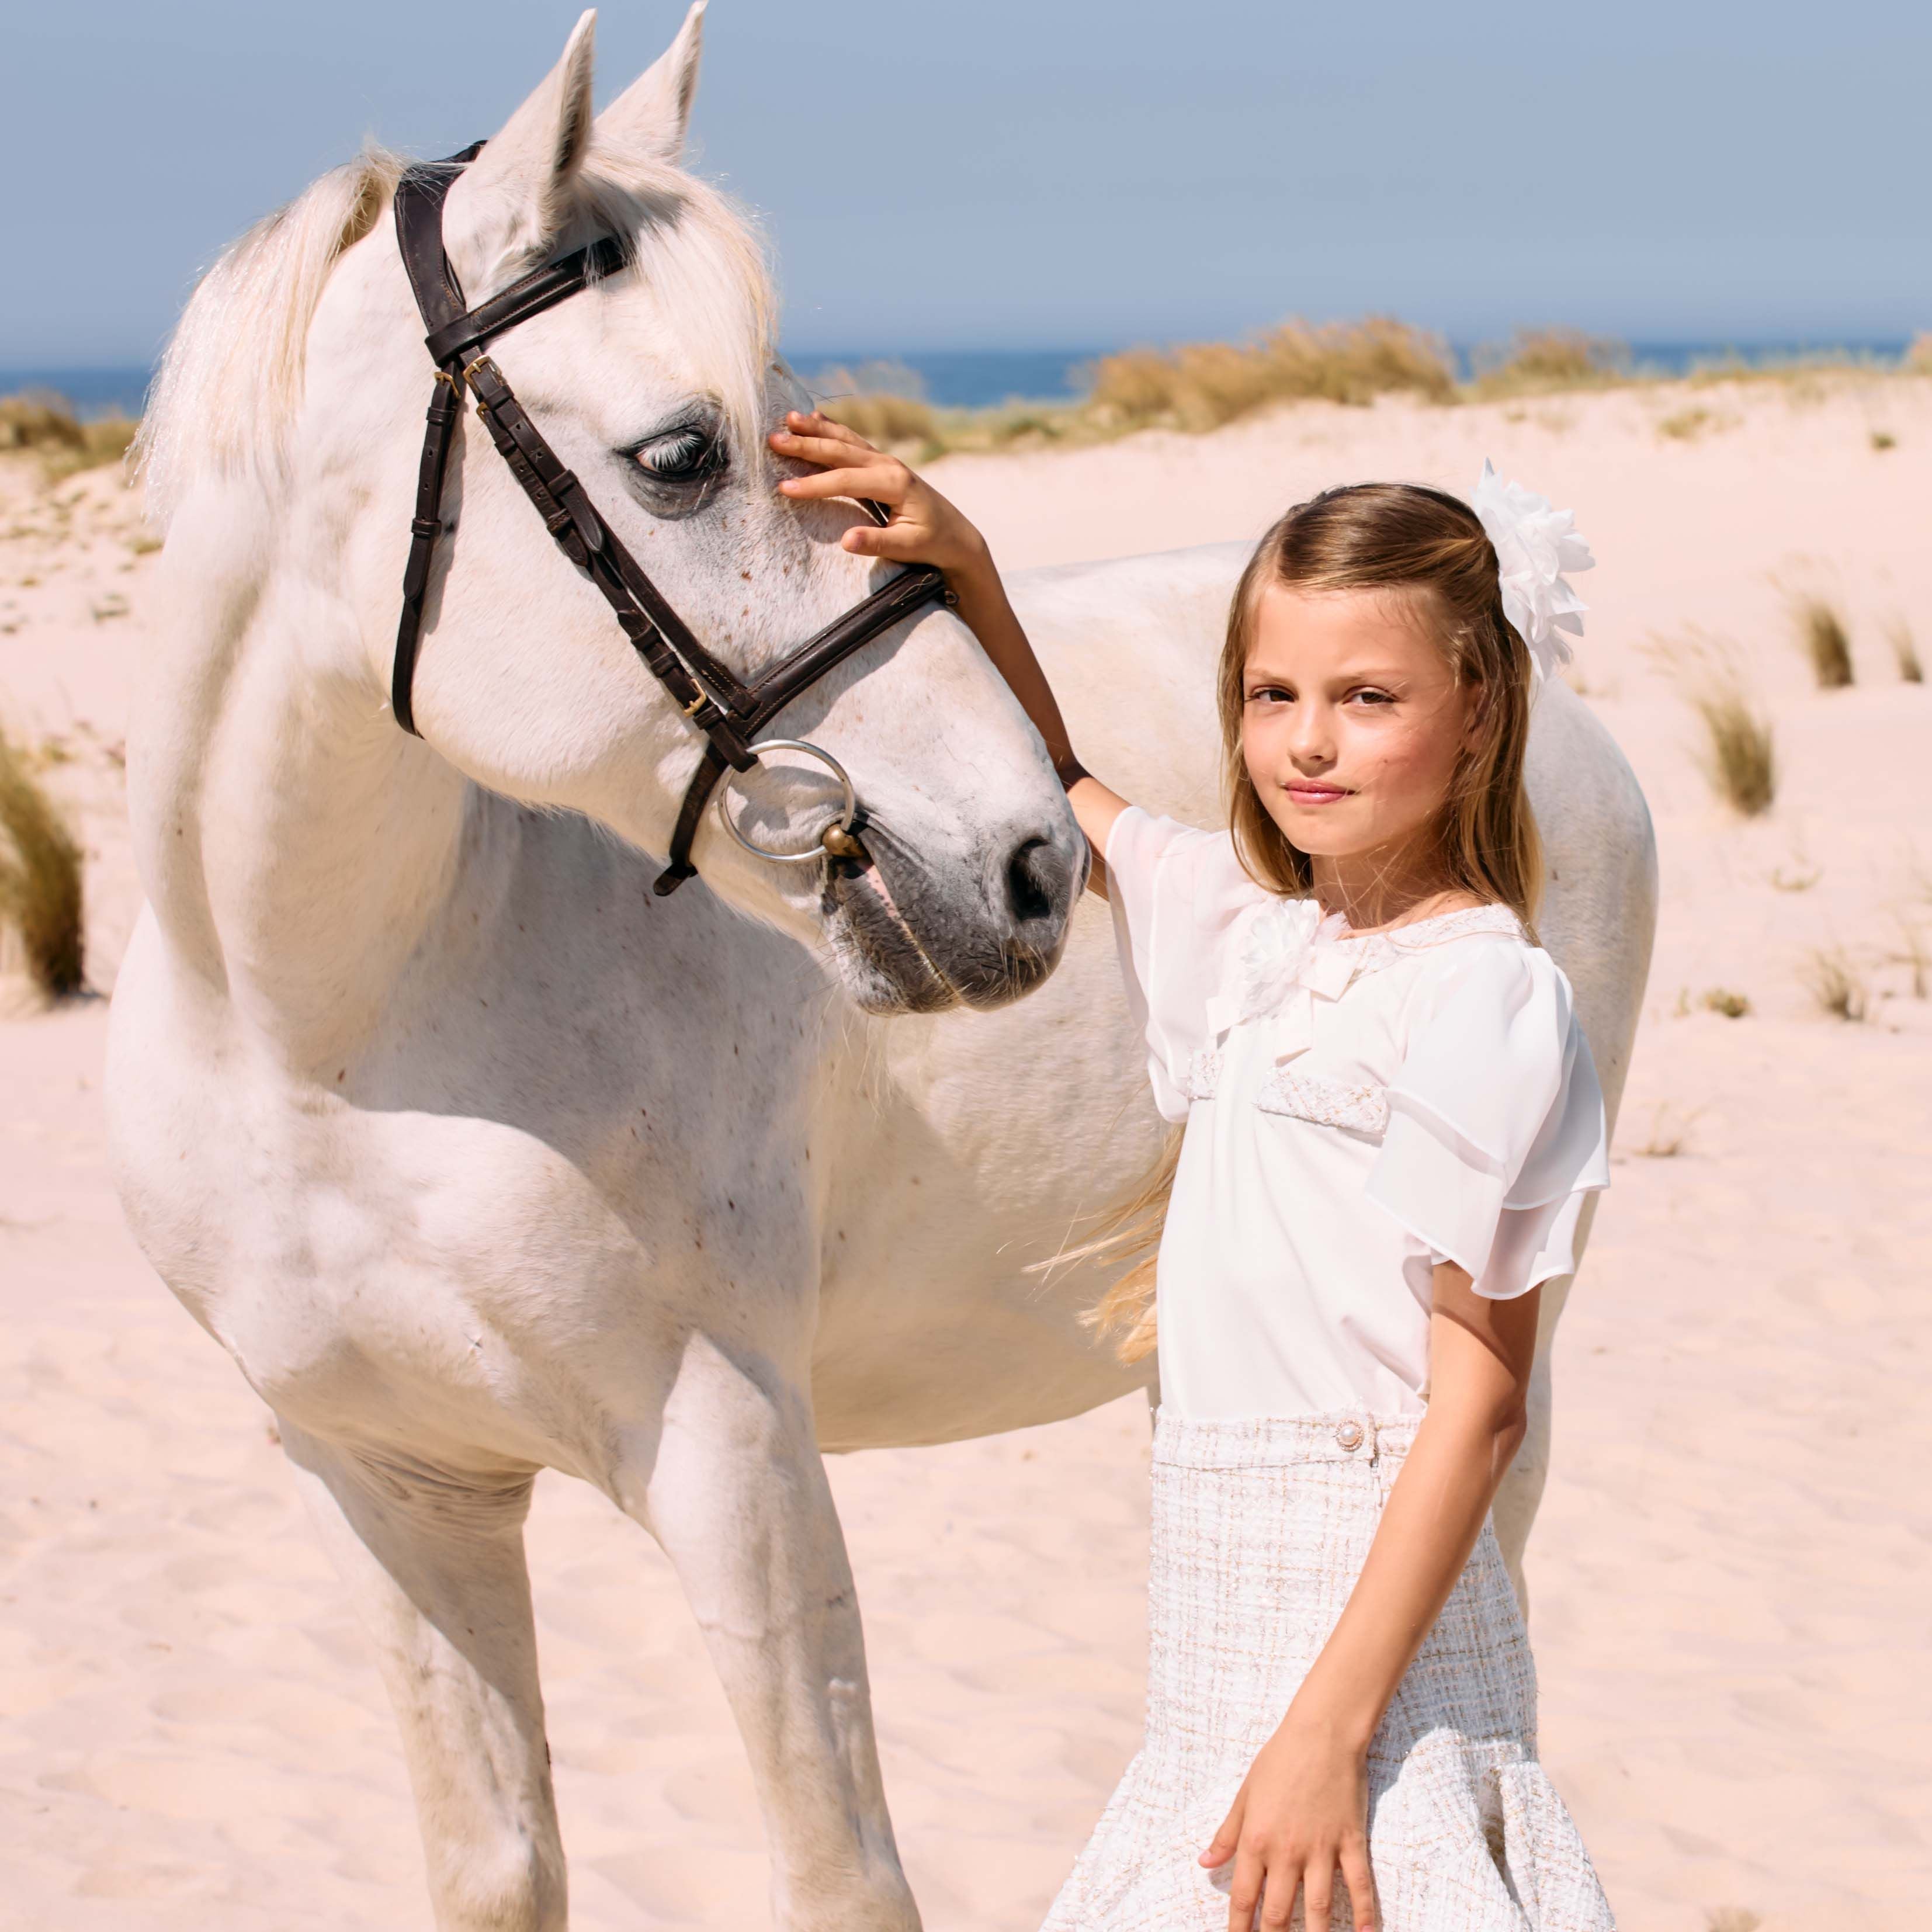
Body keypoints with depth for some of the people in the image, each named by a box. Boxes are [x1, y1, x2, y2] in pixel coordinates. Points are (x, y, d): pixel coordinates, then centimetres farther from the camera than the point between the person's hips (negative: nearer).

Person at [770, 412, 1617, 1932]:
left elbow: (1481, 1400, -16)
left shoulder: (1485, 995, -13)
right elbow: (1057, 795, 29)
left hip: (1371, 1624, -7)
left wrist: (1331, 1730, -20)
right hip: (1225, 1619, 8)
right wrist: (962, 565, 16)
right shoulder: (1260, 926, 9)